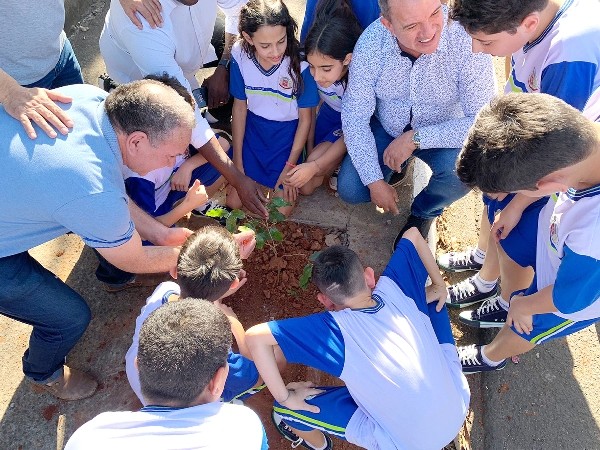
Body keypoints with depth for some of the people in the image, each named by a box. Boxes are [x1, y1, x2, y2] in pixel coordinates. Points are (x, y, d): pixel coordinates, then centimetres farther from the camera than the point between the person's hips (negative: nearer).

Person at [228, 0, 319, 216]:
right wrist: (238, 162, -2)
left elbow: (305, 118, -12)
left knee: (281, 210, -7)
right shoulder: (240, 56, -17)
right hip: (253, 129, 3)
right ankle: (260, 180, 28)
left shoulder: (299, 64, -25)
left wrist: (290, 167, -8)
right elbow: (240, 107, -4)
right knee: (233, 202, 0)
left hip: (288, 133, -2)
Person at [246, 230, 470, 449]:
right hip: (459, 407, 5)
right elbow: (412, 233, 4)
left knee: (285, 407, 3)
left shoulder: (334, 327, -21)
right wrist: (439, 284, 13)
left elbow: (255, 337, -26)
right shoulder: (393, 290, -11)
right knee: (430, 298, 16)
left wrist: (284, 398, -16)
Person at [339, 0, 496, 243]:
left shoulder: (467, 40, -30)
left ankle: (424, 211, 5)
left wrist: (416, 138, -32)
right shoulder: (371, 41, -24)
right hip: (385, 129, 2)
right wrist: (375, 181, -19)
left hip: (441, 134, -1)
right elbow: (355, 116, -17)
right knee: (349, 190, -12)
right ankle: (394, 166, 22)